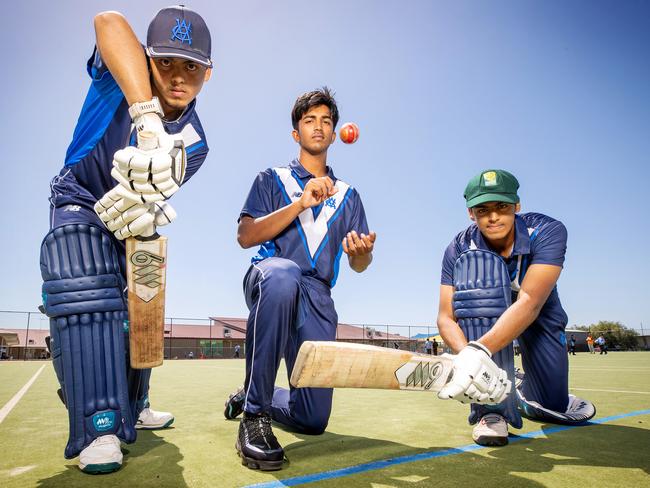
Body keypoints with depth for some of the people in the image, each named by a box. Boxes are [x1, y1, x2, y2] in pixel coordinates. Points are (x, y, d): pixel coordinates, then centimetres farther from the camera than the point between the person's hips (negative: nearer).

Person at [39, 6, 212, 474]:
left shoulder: (194, 143, -18)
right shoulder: (121, 72, -25)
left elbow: (154, 189, -26)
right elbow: (109, 22, -48)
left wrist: (140, 202, -51)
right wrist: (149, 119, -64)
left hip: (130, 217, 4)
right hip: (78, 203, -4)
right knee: (84, 295, -26)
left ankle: (133, 406, 29)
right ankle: (99, 426, -20)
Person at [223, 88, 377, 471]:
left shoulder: (348, 194, 21)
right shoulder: (273, 179, 14)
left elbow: (360, 265, 13)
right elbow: (245, 236, -2)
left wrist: (363, 250, -12)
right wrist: (301, 204, -12)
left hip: (316, 298, 3)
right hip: (269, 279, -3)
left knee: (313, 420, -4)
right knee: (283, 274, -43)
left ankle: (249, 395, 28)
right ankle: (254, 415, -29)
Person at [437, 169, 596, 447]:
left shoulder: (547, 231, -27)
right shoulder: (459, 249, -22)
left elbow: (529, 303, -41)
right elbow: (446, 317, -26)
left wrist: (479, 351, -55)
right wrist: (467, 356, -48)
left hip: (538, 315, 1)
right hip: (481, 317, 0)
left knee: (555, 408, -10)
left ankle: (526, 393, 33)